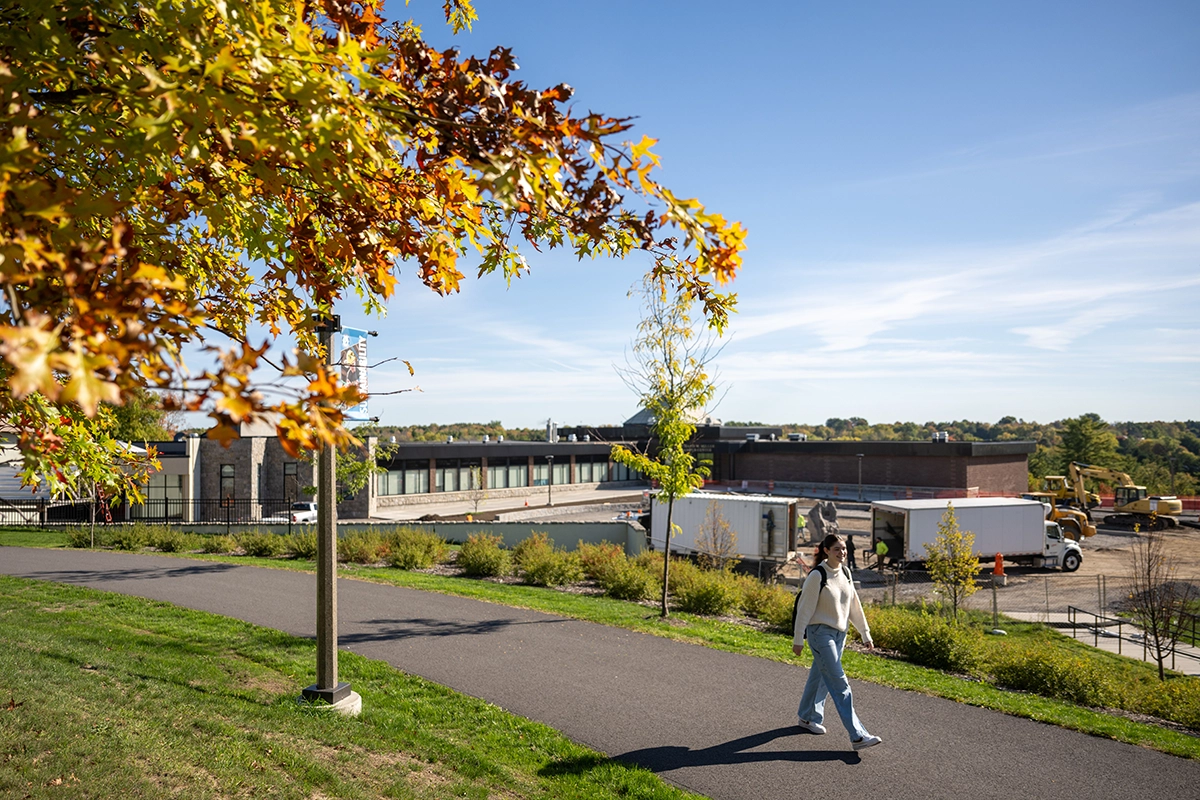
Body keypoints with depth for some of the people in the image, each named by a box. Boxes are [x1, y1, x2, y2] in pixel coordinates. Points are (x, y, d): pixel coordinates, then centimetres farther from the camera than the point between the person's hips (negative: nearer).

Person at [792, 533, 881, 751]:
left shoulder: (845, 574, 6)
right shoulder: (817, 575, -15)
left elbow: (854, 607, 13)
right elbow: (805, 608, -13)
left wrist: (865, 634, 13)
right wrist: (798, 639, -12)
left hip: (839, 633, 7)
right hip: (820, 632, -7)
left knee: (821, 678, 17)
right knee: (839, 684, -9)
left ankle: (807, 717, 35)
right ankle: (858, 736, -10)